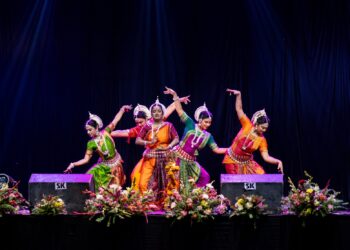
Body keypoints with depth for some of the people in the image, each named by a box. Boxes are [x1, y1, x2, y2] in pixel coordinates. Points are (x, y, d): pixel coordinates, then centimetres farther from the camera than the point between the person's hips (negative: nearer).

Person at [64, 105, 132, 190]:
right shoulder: (91, 143, -15)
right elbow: (86, 159, -14)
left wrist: (122, 109, -5)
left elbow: (116, 120, -4)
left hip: (115, 164, 1)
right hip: (104, 166, -1)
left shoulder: (105, 132, -13)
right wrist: (73, 164, -25)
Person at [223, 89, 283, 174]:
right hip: (232, 161, -2)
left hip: (247, 162, 2)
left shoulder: (262, 140, -10)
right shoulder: (247, 125, -13)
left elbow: (266, 157, -12)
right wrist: (238, 95, -20)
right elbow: (239, 109, -11)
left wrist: (278, 161, -28)